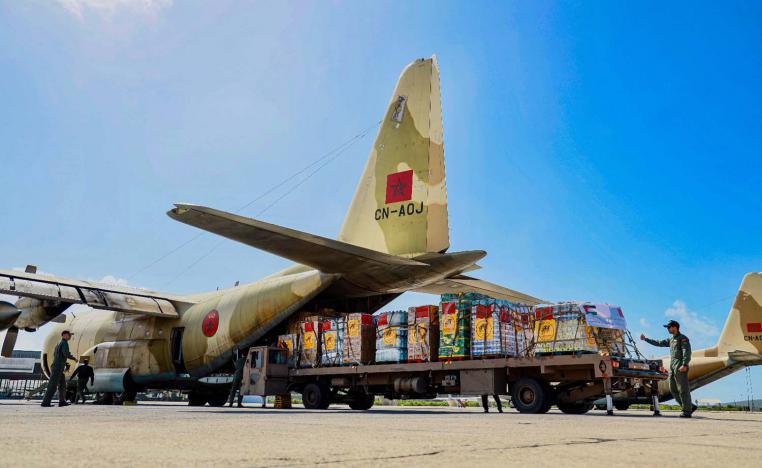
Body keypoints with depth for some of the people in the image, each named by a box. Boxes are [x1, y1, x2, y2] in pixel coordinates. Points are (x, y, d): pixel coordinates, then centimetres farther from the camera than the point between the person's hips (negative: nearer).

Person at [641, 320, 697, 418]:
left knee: (683, 389, -7)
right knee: (673, 389, 7)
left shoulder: (682, 338, -4)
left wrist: (685, 365, -25)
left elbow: (687, 352, -15)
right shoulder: (671, 340, 22)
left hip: (680, 367, -9)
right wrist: (645, 339, 27)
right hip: (672, 366, 9)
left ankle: (687, 411, -2)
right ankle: (690, 406, 13)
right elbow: (659, 343, 27)